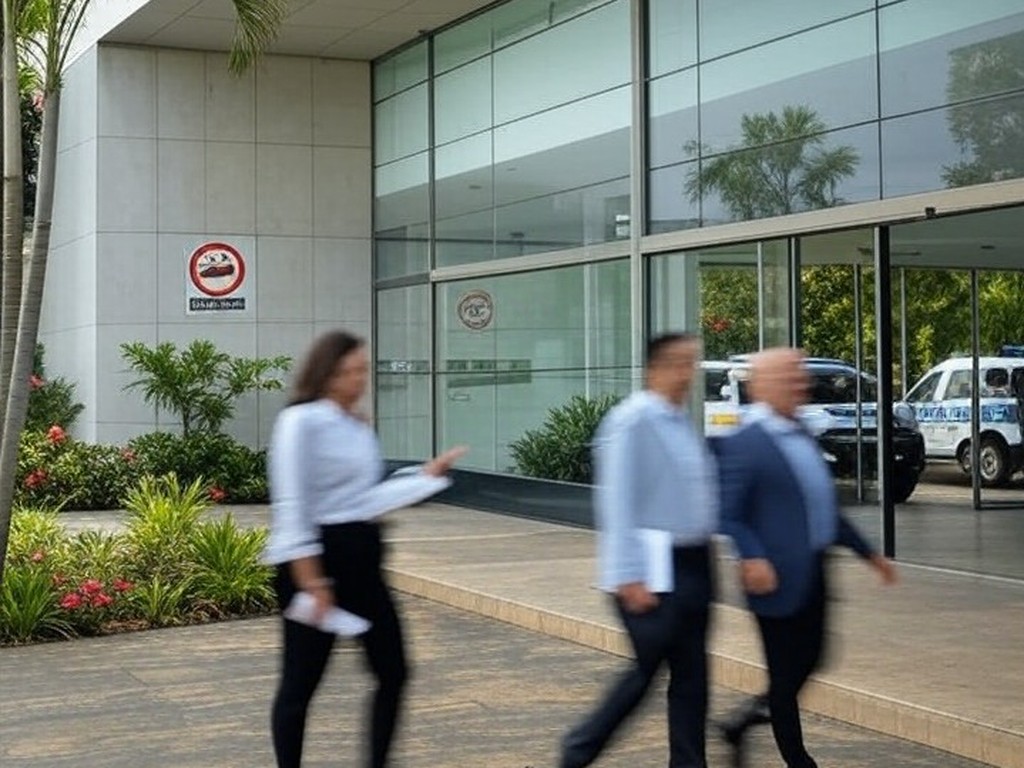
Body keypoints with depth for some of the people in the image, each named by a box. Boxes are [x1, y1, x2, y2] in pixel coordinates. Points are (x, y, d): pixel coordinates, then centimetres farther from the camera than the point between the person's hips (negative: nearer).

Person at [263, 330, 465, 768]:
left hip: (361, 555, 9)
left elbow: (367, 498, 13)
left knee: (393, 670, 10)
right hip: (318, 557, -8)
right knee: (300, 683, 3)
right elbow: (291, 506, -17)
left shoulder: (357, 426, 12)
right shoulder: (301, 421, -12)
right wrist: (311, 580, -20)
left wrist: (428, 475, 10)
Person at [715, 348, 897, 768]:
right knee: (785, 674, 4)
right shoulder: (743, 443, -15)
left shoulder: (801, 434, 13)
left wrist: (868, 553, 22)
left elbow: (824, 507, 21)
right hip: (779, 577, -9)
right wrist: (752, 558, -33)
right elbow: (729, 515, -19)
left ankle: (744, 723, 32)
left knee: (808, 662, 16)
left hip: (813, 575, 9)